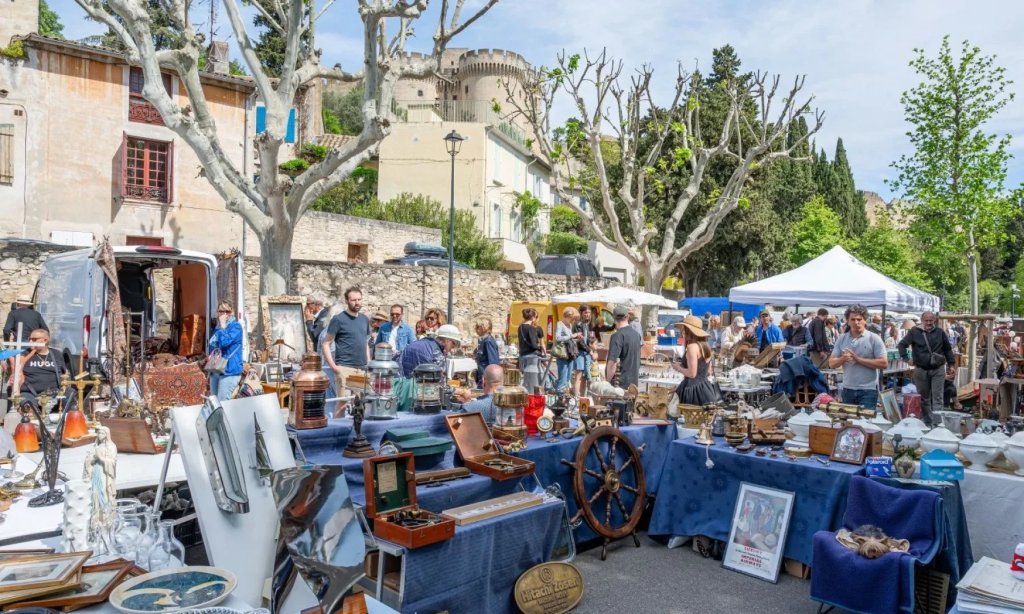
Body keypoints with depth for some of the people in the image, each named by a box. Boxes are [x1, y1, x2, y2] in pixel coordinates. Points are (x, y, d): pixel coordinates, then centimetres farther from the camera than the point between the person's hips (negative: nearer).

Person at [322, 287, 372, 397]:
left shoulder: (364, 319, 14)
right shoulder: (338, 319, -3)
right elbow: (325, 344, -5)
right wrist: (333, 366, -13)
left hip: (362, 369, 6)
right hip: (345, 369, -6)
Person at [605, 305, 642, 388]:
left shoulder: (618, 335, -16)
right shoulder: (636, 334, 7)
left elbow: (612, 362, -22)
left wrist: (607, 382, -14)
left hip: (620, 384, -7)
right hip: (633, 383, 7)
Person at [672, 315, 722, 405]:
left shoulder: (692, 346, -15)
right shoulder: (705, 345, 11)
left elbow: (692, 373, -19)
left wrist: (678, 368, -3)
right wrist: (682, 365, 18)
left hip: (693, 388, -9)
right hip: (704, 387, 9)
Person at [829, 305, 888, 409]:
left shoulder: (874, 338, -3)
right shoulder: (842, 339, 6)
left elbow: (884, 363, -11)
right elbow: (832, 363, 5)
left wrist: (858, 359, -14)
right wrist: (843, 359, -16)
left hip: (868, 390, -4)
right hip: (847, 389, 4)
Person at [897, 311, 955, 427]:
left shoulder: (940, 332, 7)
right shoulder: (914, 332, 1)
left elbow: (948, 349, 15)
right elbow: (902, 345, 4)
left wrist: (951, 364, 13)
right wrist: (906, 358, -6)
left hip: (938, 370, 0)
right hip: (921, 370, 0)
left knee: (937, 398, -5)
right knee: (924, 398, 8)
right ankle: (926, 422, 18)